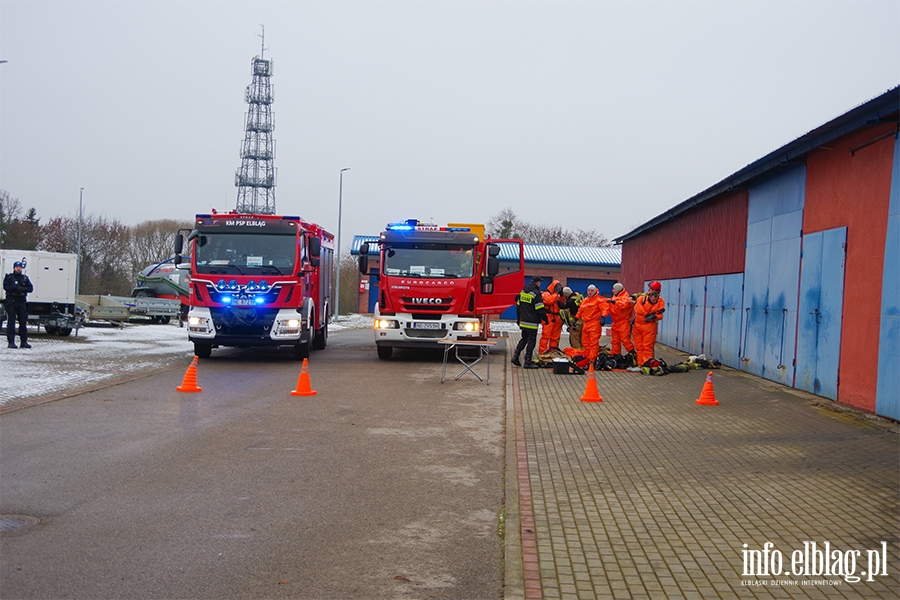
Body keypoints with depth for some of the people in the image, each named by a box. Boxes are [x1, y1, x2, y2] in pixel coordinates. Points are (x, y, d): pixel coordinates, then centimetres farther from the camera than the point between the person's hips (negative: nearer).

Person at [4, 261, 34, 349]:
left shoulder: (25, 278, 14)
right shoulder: (8, 277, 6)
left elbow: (31, 288, 3)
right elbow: (6, 287, -9)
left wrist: (22, 289, -14)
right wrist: (16, 287, -19)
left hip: (21, 302, 3)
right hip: (11, 301, -3)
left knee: (23, 322, 3)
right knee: (11, 321, -4)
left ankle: (24, 341, 9)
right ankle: (11, 342, -4)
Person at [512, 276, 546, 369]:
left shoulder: (522, 292, 9)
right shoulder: (536, 294, -15)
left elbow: (518, 307, 16)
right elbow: (540, 310, -15)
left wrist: (518, 319, 25)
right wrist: (546, 319, -2)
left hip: (523, 321, 8)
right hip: (532, 322, -8)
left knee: (524, 339, 19)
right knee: (531, 341, -1)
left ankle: (515, 356, 11)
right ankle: (527, 362, 1)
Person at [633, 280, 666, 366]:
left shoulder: (660, 301, 2)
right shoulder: (642, 297, 5)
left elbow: (660, 315, -3)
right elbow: (637, 308, -9)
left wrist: (654, 316, -23)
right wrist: (647, 315, -12)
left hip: (649, 325, -3)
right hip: (638, 325, 3)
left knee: (647, 346, -7)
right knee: (639, 346, 6)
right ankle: (640, 364, 13)